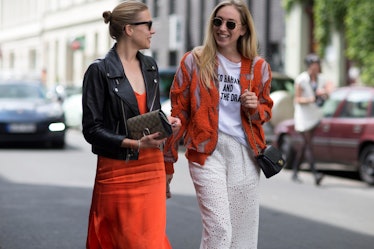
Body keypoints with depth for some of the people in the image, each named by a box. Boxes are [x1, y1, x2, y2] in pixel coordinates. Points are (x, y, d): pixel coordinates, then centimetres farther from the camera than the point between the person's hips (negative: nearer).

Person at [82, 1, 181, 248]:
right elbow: (92, 129, -12)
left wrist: (167, 121, -2)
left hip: (152, 168, 6)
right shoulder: (100, 71, -9)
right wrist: (134, 143, -22)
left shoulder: (150, 66, 10)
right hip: (117, 170, -5)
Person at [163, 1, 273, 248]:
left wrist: (256, 109, -4)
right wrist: (168, 158, 5)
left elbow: (266, 108, 21)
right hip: (207, 151, -3)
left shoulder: (258, 67, 6)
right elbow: (179, 113, 3)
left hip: (245, 154, 3)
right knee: (219, 228, -17)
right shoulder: (194, 61, 0)